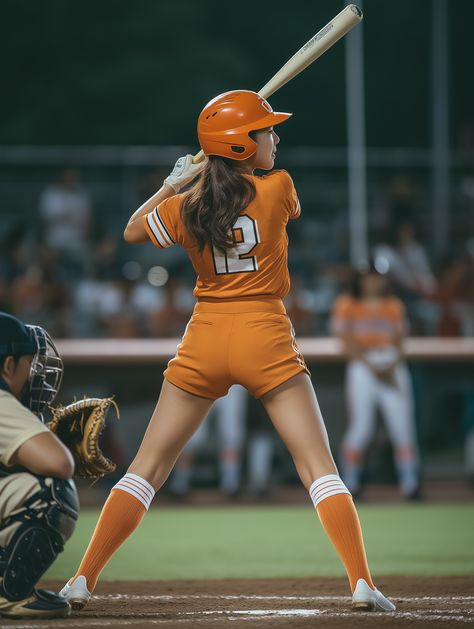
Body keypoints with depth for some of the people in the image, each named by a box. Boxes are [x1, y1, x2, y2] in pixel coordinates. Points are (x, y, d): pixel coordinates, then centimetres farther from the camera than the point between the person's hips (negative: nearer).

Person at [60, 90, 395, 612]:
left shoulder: (184, 206, 0)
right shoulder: (278, 188, -7)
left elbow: (132, 232, 19)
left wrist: (173, 183, 26)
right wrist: (209, 174, 26)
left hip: (204, 340, 2)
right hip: (268, 339, -2)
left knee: (147, 469, 9)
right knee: (320, 469, 1)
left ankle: (83, 580, 5)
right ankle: (362, 583, -10)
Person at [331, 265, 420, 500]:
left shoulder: (394, 306, 16)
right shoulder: (347, 305, 5)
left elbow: (399, 342, 11)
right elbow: (348, 343, -3)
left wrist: (392, 366, -9)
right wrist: (372, 367, -13)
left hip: (393, 368, 3)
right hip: (362, 368, -3)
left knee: (403, 425, -7)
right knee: (361, 427, -8)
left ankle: (409, 481, -5)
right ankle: (349, 483, 1)